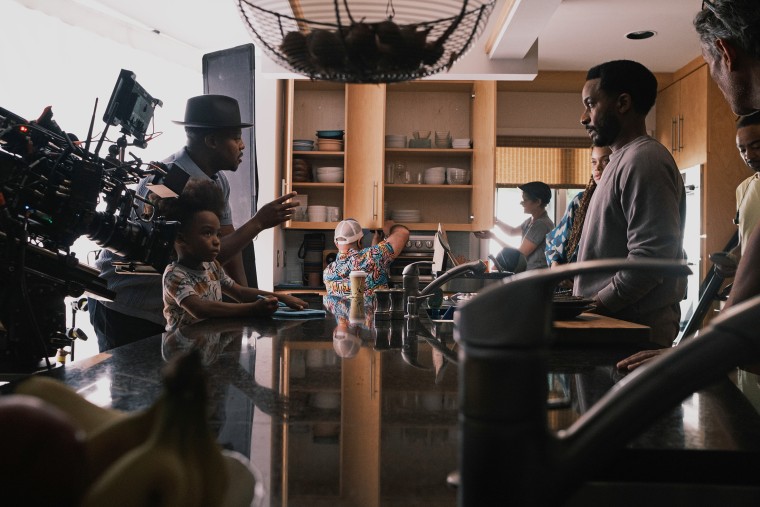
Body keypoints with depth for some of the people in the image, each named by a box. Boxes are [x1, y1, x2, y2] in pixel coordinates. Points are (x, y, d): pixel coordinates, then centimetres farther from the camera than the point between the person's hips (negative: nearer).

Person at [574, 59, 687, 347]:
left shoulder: (643, 161, -14)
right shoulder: (623, 160, 19)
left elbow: (651, 258, -23)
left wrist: (595, 306, -17)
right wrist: (585, 304, 13)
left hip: (636, 330, -9)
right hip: (613, 324, 9)